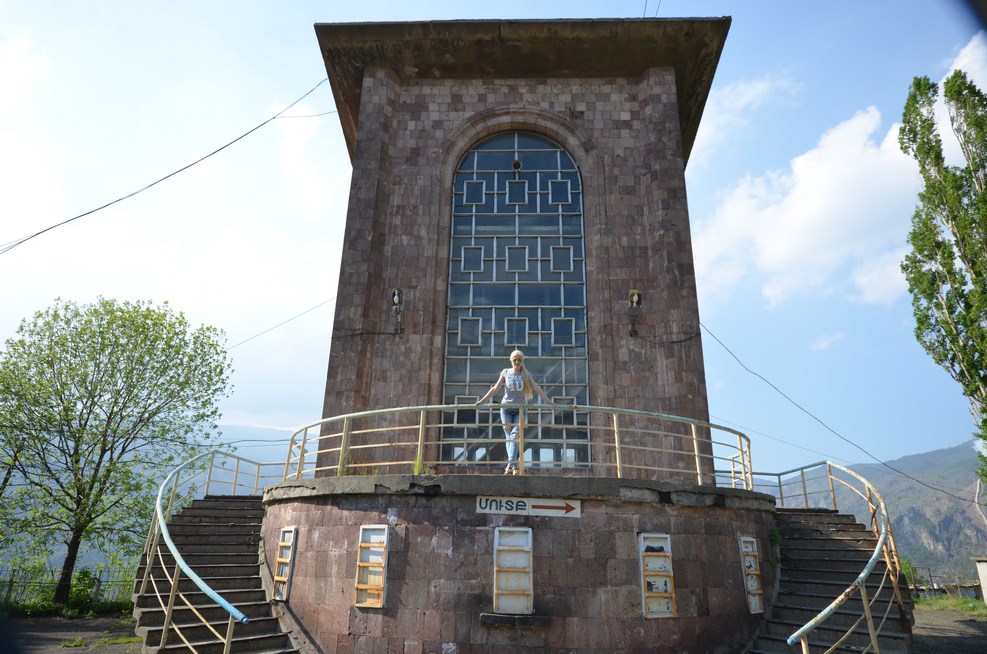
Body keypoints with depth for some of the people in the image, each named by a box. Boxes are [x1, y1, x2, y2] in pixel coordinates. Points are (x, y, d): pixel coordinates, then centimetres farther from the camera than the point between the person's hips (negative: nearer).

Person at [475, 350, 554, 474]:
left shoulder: (525, 374, 6)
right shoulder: (505, 372, 6)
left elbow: (536, 388, 2)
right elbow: (495, 388, 6)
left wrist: (548, 400, -5)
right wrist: (482, 400, 0)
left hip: (520, 409, -1)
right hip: (506, 408, 1)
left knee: (515, 435, -13)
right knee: (509, 436, -1)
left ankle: (510, 464, -22)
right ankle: (514, 466, -2)